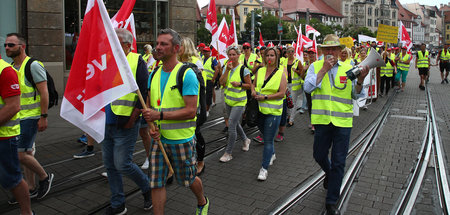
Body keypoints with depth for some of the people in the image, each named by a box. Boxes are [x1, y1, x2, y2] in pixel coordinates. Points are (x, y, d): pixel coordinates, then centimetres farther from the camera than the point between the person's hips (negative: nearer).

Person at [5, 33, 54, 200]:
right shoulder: (11, 67, 13)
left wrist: (43, 117, -18)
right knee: (27, 153, 13)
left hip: (30, 117, -8)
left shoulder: (33, 65, -11)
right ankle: (31, 188, 23)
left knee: (20, 155, -11)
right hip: (17, 117, 8)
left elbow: (44, 92, -15)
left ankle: (45, 177, 10)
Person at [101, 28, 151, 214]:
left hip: (125, 125, -7)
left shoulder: (137, 62, -8)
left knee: (122, 164, -5)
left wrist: (133, 117, -17)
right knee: (110, 165, 12)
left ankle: (147, 188, 22)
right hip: (106, 124, 7)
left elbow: (144, 92, -12)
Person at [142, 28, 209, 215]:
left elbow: (191, 111, -20)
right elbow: (150, 106, 12)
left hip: (181, 138, -5)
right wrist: (152, 126, -8)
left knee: (188, 179, 14)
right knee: (156, 183, 6)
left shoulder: (187, 74, -13)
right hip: (159, 137, 5)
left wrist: (160, 115, -24)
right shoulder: (154, 74, 7)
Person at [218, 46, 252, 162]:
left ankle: (228, 153, 2)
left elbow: (249, 85, -5)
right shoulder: (226, 67, 3)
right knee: (235, 123, 20)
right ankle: (246, 139, 46)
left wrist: (239, 84, -21)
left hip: (239, 101, -6)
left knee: (231, 125, -10)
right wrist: (227, 70, -16)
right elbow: (221, 82, -9)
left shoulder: (243, 69, -11)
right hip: (228, 100, 6)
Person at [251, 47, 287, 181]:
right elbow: (254, 84, 22)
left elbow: (282, 93, -12)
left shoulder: (281, 73, -7)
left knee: (268, 140, -4)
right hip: (260, 109, 5)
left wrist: (265, 97, -18)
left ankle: (264, 168, 4)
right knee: (266, 136, 21)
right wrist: (253, 91, 0)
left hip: (273, 111, -5)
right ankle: (272, 154, 47)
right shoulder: (260, 71, 7)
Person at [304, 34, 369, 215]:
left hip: (343, 121, 0)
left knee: (339, 163, 3)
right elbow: (308, 87, -13)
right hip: (322, 119, 0)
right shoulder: (315, 66, 2)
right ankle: (329, 173, 50)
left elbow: (357, 94, 1)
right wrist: (324, 69, -16)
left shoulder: (348, 69, 4)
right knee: (319, 155, 13)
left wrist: (360, 80, -18)